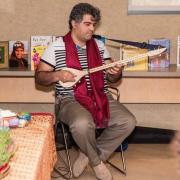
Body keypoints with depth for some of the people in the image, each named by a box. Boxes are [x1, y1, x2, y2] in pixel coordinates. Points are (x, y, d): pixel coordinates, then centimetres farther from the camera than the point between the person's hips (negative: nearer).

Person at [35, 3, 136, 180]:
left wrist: (116, 72, -11)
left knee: (128, 122, -17)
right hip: (71, 99, -5)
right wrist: (57, 75, -20)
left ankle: (88, 155, 1)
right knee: (82, 124, -37)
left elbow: (110, 78, 13)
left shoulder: (99, 45, 11)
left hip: (101, 97, 5)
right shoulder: (56, 47, -2)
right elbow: (39, 77, 0)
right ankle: (97, 161, -4)